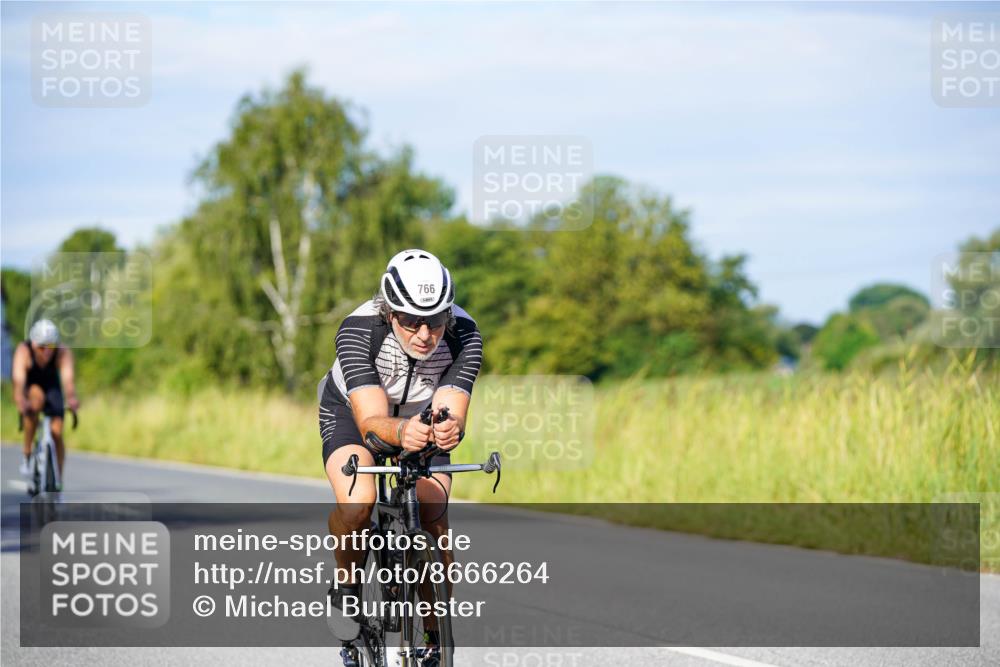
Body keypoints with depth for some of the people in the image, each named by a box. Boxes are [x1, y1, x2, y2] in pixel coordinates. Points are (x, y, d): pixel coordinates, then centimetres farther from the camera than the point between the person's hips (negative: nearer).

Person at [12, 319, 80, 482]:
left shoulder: (63, 352, -32)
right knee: (37, 398, -36)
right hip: (29, 385, -2)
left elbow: (68, 377, -48)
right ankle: (27, 455, -23)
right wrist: (20, 400, -68)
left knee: (57, 432, -10)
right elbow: (19, 380, -47)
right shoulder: (23, 351, -34)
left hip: (51, 385, 2)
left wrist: (71, 398, -68)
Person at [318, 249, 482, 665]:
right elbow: (371, 420, -43)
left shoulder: (464, 335, -30)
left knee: (434, 519, -19)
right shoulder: (359, 330, -36)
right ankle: (347, 587, -3)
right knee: (357, 502, -31)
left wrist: (448, 430, -61)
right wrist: (400, 432, -65)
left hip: (424, 417, 2)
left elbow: (452, 413, -36)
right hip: (353, 413, -2)